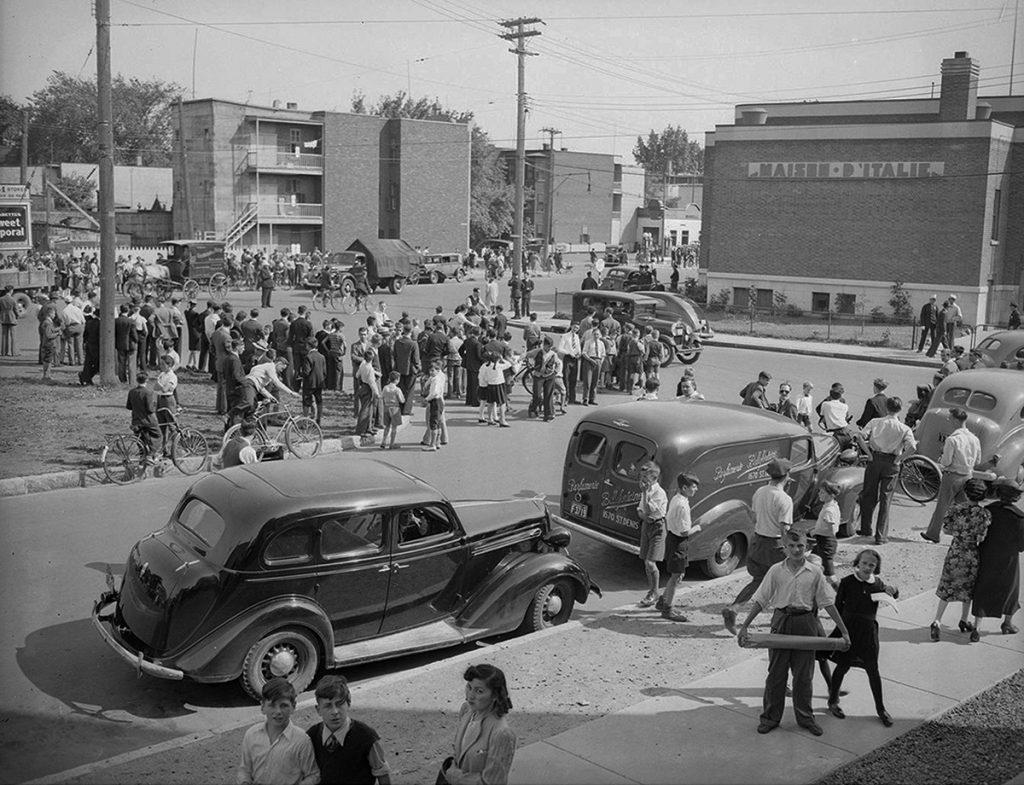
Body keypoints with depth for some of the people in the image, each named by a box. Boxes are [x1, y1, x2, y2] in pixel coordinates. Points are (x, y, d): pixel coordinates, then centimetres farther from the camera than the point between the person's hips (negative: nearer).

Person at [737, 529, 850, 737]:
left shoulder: (814, 572, -3)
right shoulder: (776, 571, -4)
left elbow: (828, 602, 2)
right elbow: (761, 600, 0)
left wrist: (843, 630, 1)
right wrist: (744, 626, -4)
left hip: (805, 623, 0)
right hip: (781, 621, 0)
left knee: (804, 674, 10)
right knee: (776, 673, 7)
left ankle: (805, 717, 26)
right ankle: (770, 717, 19)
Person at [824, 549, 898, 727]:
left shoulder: (877, 583, 1)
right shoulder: (847, 582, -8)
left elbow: (893, 597, 13)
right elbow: (838, 606, -1)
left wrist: (892, 590, -10)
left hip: (868, 630, 2)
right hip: (848, 628, -2)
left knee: (873, 669, 6)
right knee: (843, 666, 8)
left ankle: (880, 708, 19)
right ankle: (833, 702, 27)